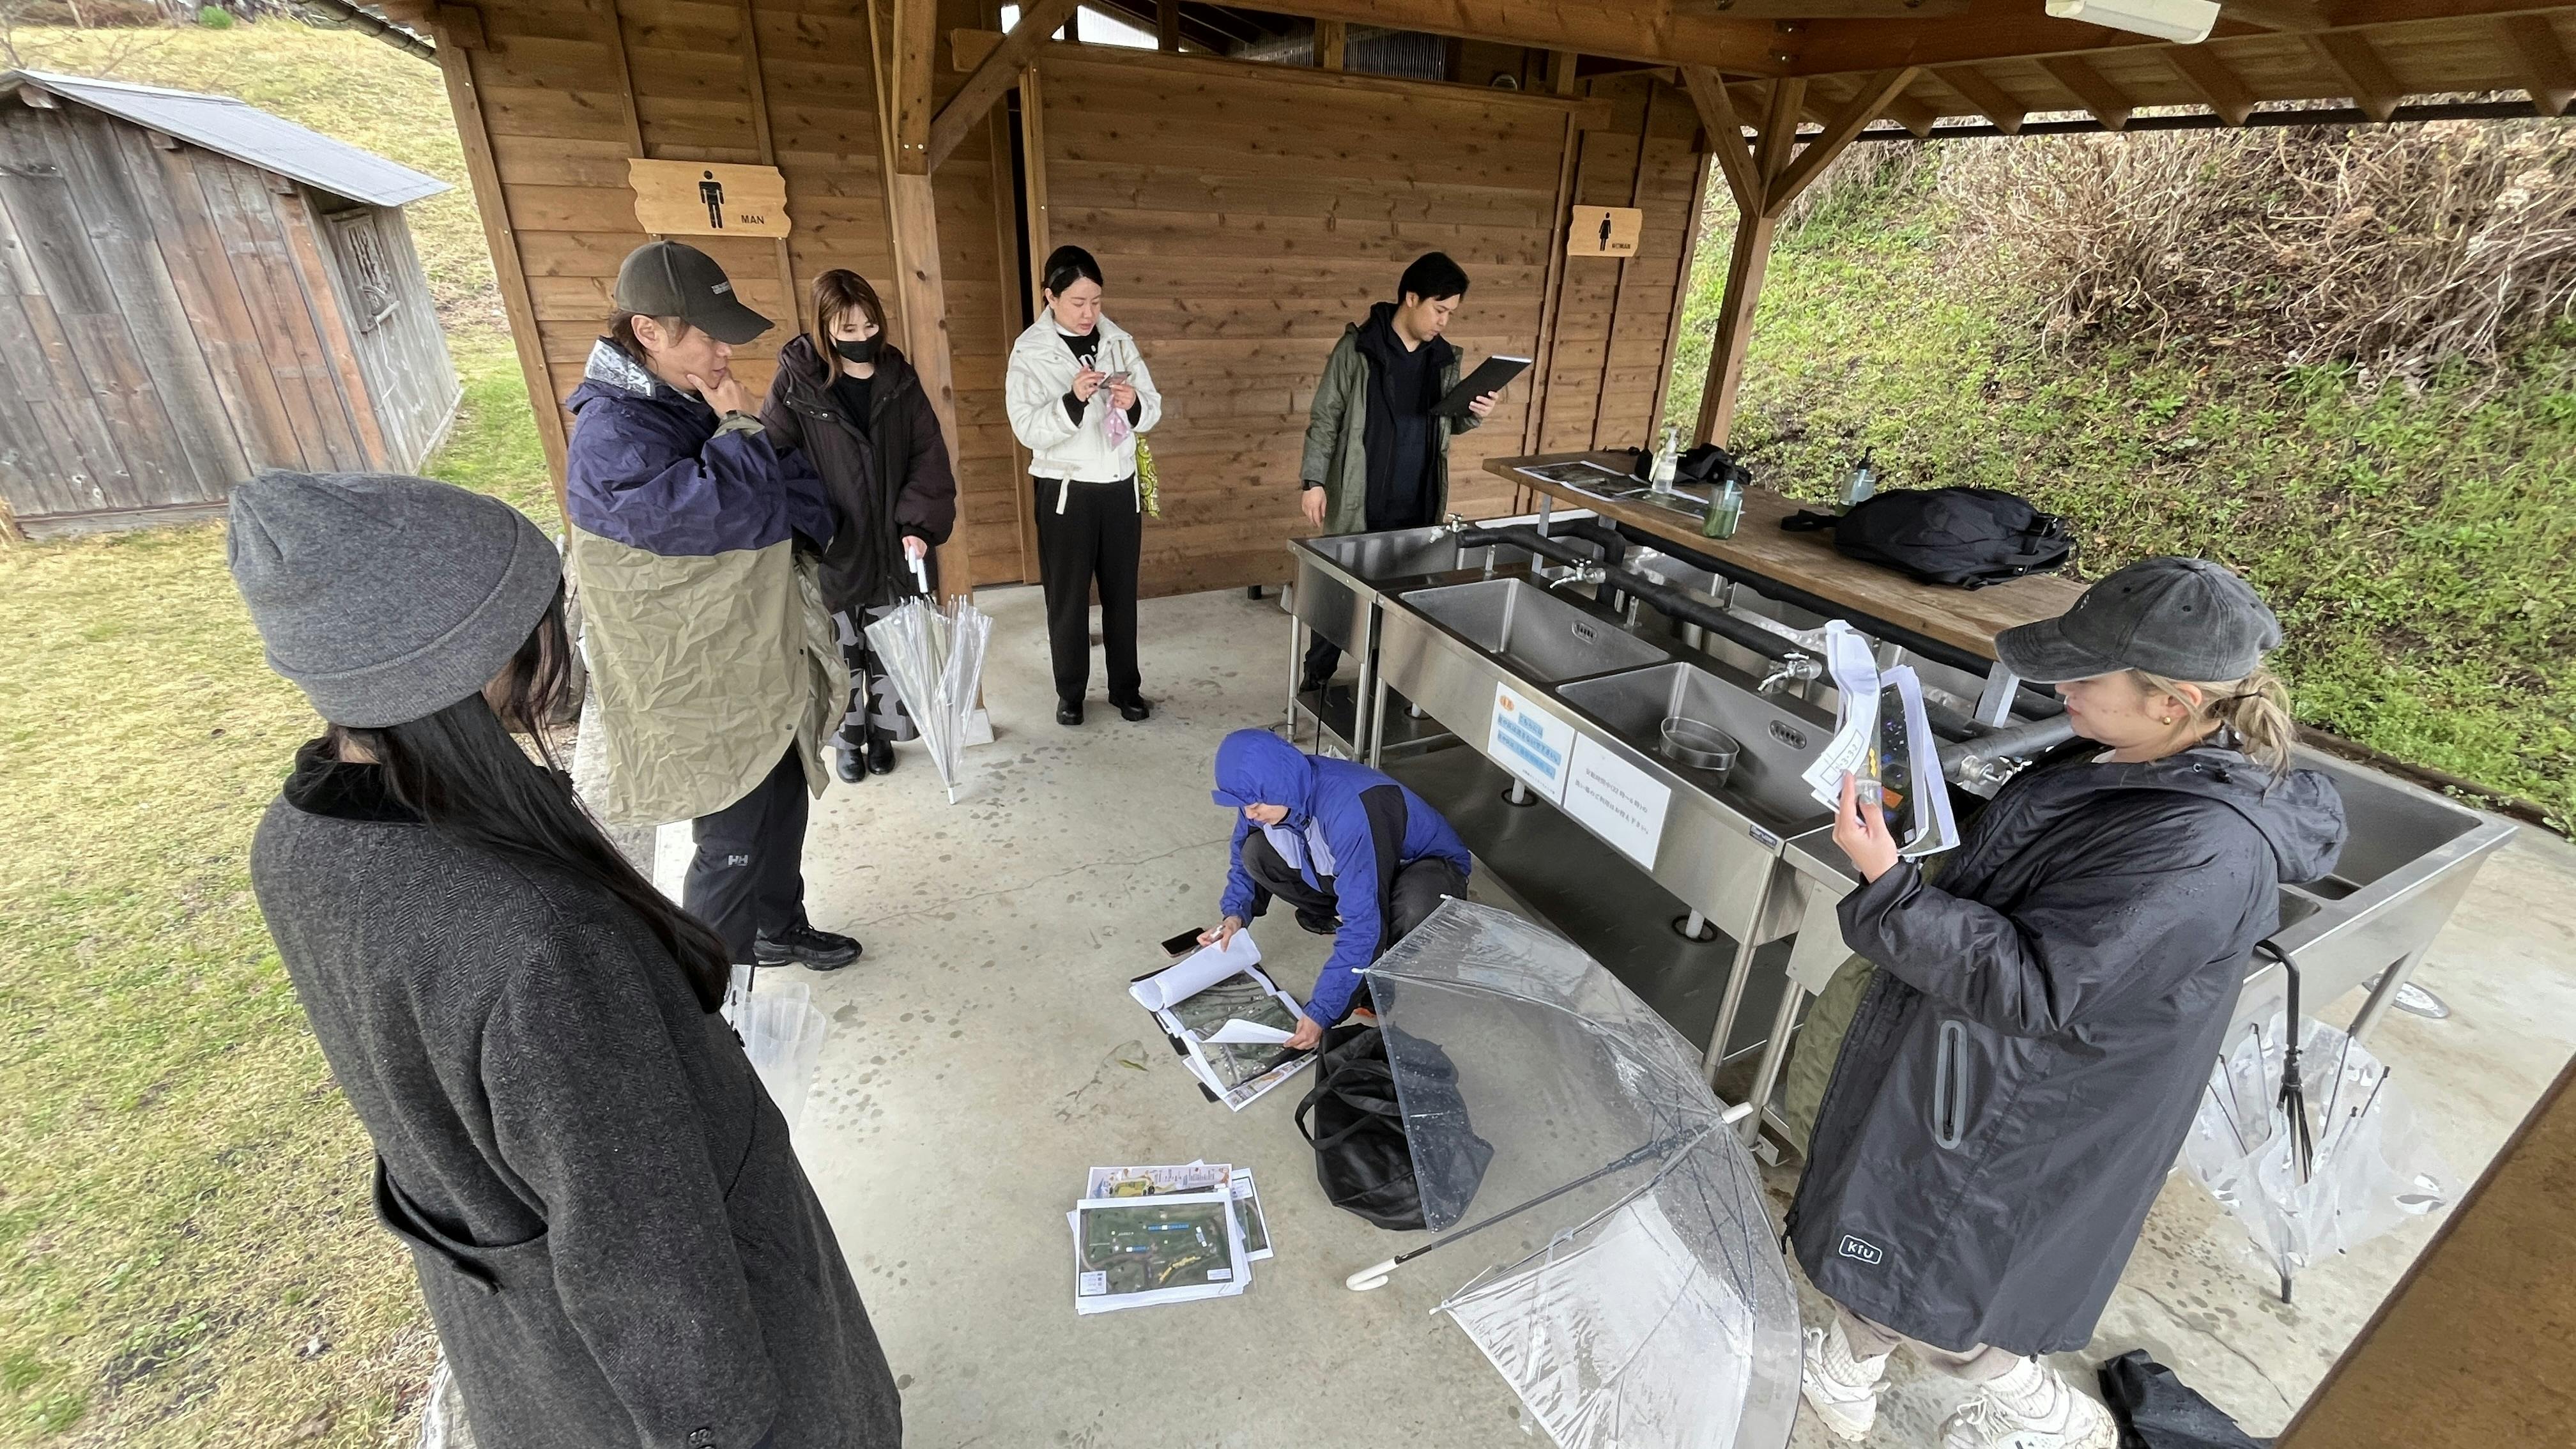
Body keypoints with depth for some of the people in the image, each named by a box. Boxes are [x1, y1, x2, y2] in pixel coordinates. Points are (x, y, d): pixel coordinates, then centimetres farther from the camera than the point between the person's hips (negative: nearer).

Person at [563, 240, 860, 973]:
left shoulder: (694, 402, 5)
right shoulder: (612, 441, -24)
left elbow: (800, 485, 8)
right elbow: (745, 513, -33)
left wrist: (795, 523, -11)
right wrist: (738, 426, -18)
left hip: (767, 668, 9)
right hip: (707, 697, -8)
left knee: (784, 807, 22)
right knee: (733, 846, 3)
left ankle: (780, 927, 44)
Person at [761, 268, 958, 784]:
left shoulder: (900, 379, 0)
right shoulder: (795, 384, -9)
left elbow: (929, 457, -1)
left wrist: (921, 523, -12)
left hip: (892, 546, 3)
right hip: (830, 549, -2)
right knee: (839, 653, 11)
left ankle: (882, 733, 33)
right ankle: (848, 740, 30)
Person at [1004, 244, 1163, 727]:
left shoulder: (1119, 341, 2)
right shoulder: (1030, 351, -8)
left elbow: (1153, 410, 4)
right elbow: (1029, 430, -15)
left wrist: (1134, 404, -19)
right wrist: (1073, 399, -31)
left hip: (1120, 486, 3)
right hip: (1065, 491, -3)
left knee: (1122, 591, 11)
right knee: (1067, 596, 7)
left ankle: (1126, 686, 25)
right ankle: (1070, 692, 22)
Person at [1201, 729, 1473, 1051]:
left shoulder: (1349, 809, -40)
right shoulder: (1270, 791, -17)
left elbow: (1362, 925, -38)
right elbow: (1242, 859, 4)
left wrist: (1321, 1012, -37)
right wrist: (1236, 914, -14)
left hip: (1427, 864, -6)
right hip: (1344, 865, 6)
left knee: (1412, 912, -41)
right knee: (1256, 852, -12)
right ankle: (1335, 913, 9)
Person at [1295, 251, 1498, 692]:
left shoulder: (1444, 358, 6)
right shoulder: (1357, 348, -9)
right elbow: (1325, 419, -6)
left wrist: (1475, 415, -4)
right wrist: (1314, 481, -10)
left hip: (1417, 506, 5)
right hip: (1360, 503, -4)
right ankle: (1317, 678, 23)